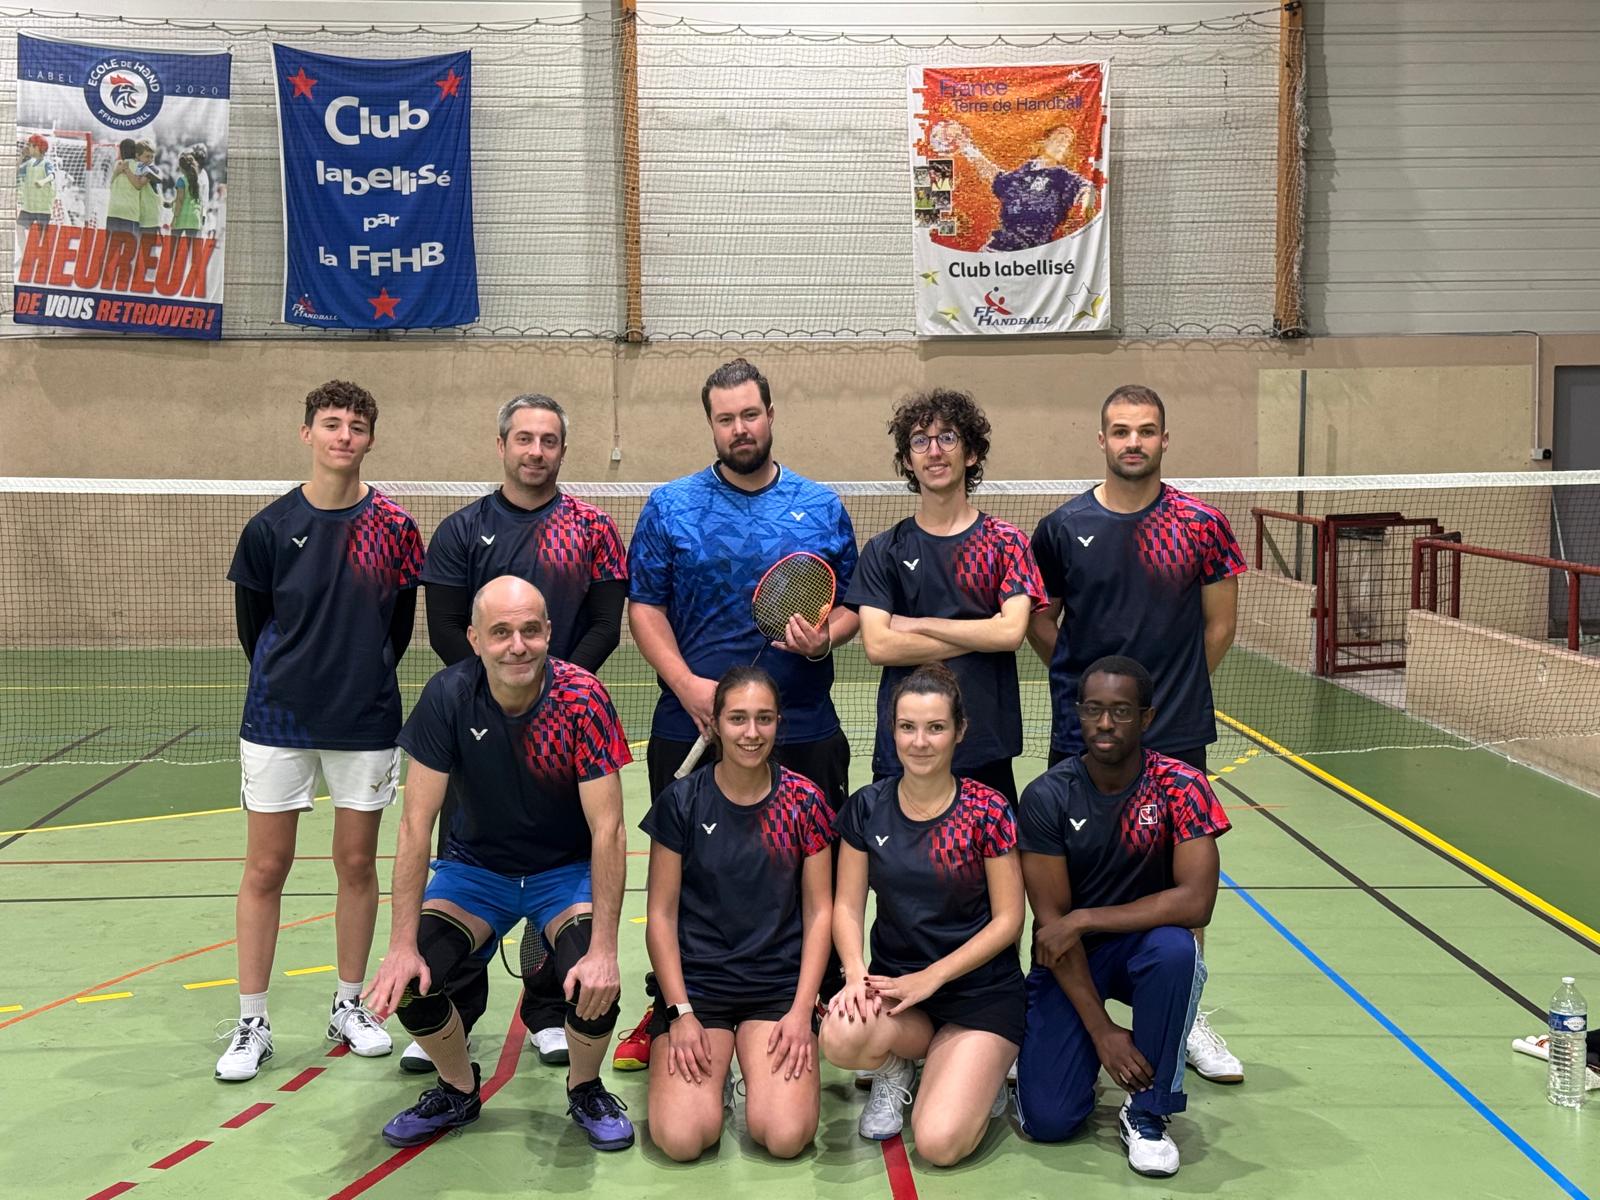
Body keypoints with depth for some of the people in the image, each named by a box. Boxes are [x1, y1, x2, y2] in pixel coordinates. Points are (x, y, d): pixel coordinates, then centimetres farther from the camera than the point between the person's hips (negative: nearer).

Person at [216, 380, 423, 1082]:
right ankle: (252, 1024, 12)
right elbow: (252, 625, 8)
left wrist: (365, 680, 7)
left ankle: (349, 1007, 23)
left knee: (357, 863, 8)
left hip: (367, 722, 1)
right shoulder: (270, 528, -1)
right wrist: (294, 681, 10)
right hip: (278, 722, 0)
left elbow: (401, 626, 8)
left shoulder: (394, 528, -1)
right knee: (265, 868, 3)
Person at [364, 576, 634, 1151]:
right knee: (405, 983, -19)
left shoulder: (582, 698, -23)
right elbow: (416, 824, -16)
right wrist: (402, 946, -22)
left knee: (594, 987, -27)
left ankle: (585, 1090, 8)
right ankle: (459, 1090, 13)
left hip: (566, 869, -2)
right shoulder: (448, 696, -19)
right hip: (476, 865, 2)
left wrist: (604, 950, -30)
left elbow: (607, 831, -23)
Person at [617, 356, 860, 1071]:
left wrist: (824, 637, -11)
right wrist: (687, 684, -11)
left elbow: (851, 604, 12)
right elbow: (645, 608, 2)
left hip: (804, 732, 1)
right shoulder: (670, 507, 5)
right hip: (694, 728, 0)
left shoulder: (821, 509, 9)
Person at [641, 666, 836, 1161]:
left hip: (781, 986, 0)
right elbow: (661, 915, -1)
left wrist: (802, 1011, -6)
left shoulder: (804, 801, -1)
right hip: (694, 983, 0)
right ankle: (713, 1071, 12)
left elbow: (819, 912, 2)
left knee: (786, 1135, -20)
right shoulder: (681, 802, -3)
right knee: (681, 1138, -20)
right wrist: (680, 1012, -9)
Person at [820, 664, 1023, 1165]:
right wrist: (857, 973, -17)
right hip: (893, 980, 3)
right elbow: (848, 905, 2)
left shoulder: (987, 810, -9)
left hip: (980, 990, -3)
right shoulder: (867, 808, 0)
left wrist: (931, 977, -16)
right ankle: (895, 1070, 3)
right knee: (840, 1037, -33)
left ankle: (978, 1072, 11)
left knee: (940, 1143, -22)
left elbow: (1008, 920, -8)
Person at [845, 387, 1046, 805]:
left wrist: (918, 624, -8)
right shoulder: (884, 550, 6)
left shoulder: (1005, 542, 3)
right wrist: (980, 635, -8)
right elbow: (877, 645, -7)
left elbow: (1011, 632, -10)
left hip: (986, 747, -1)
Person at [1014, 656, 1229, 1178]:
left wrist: (1083, 920, -25)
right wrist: (1100, 1028, -19)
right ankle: (1040, 1047, 22)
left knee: (1175, 949, -36)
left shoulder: (1179, 786, -15)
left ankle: (1146, 1112, -14)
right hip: (1068, 959, 0)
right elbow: (1050, 920, -14)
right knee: (1047, 1120, -15)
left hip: (1141, 944, 0)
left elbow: (1195, 901, -25)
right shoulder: (1047, 797, -14)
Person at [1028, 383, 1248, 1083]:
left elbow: (1220, 626, 8)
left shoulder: (1201, 525, 0)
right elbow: (1040, 623, 12)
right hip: (1080, 737, 0)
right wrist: (1087, 682, 6)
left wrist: (1173, 689, 7)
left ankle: (1188, 1018, 22)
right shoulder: (1062, 528, 1)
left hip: (1176, 737, 0)